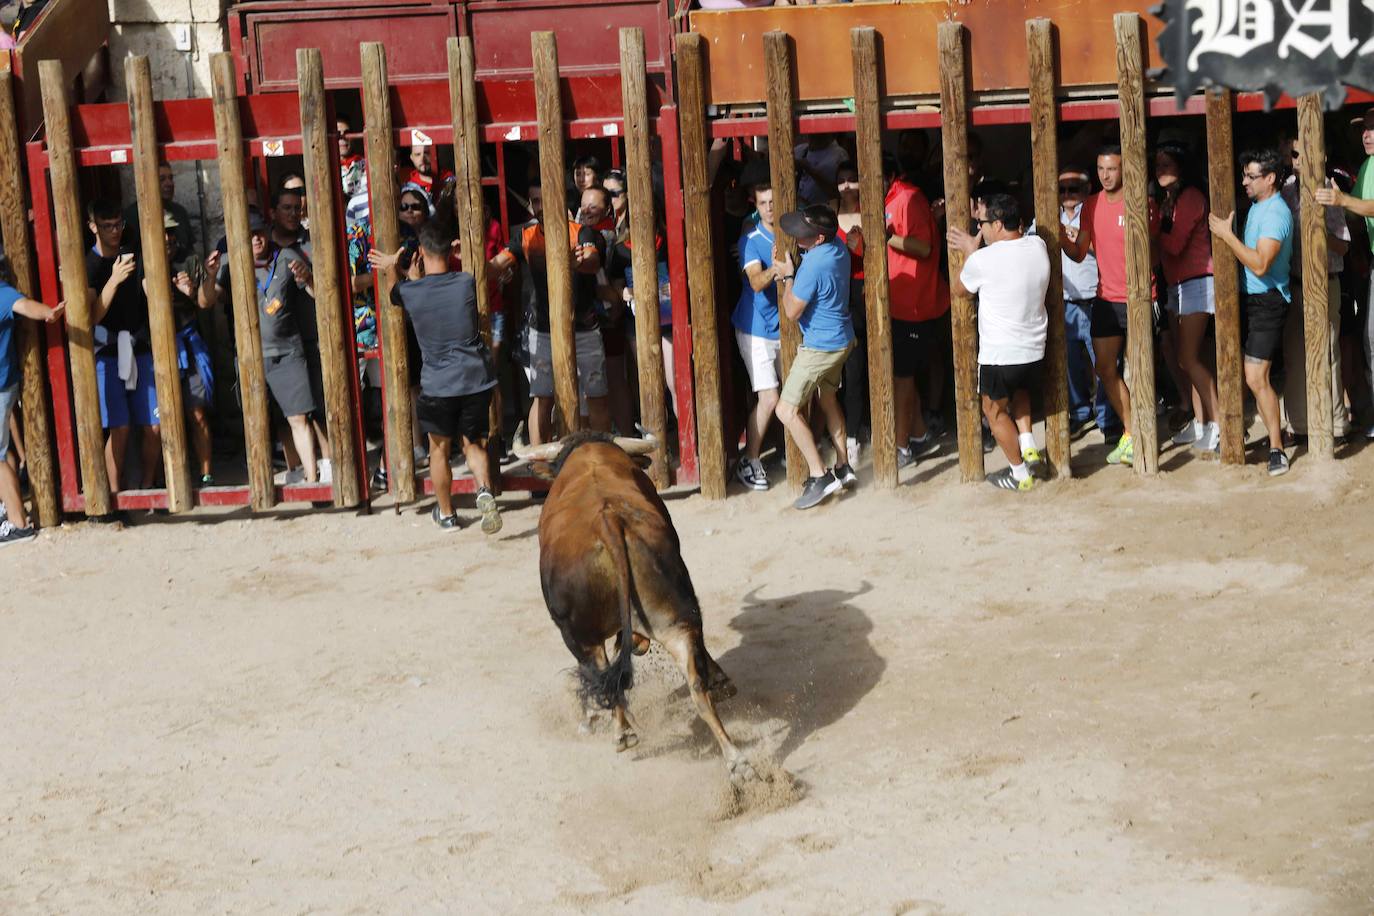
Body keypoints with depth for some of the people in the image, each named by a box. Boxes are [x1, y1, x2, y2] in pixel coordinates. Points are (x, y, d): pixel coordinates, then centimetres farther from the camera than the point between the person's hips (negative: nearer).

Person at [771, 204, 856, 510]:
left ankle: (819, 476, -8)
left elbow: (792, 311, -18)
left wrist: (787, 276, -8)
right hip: (841, 340, 10)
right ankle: (843, 467, 30)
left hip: (819, 347, -10)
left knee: (787, 410, -6)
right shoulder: (838, 246, -2)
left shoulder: (813, 266, -30)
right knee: (828, 399, 26)